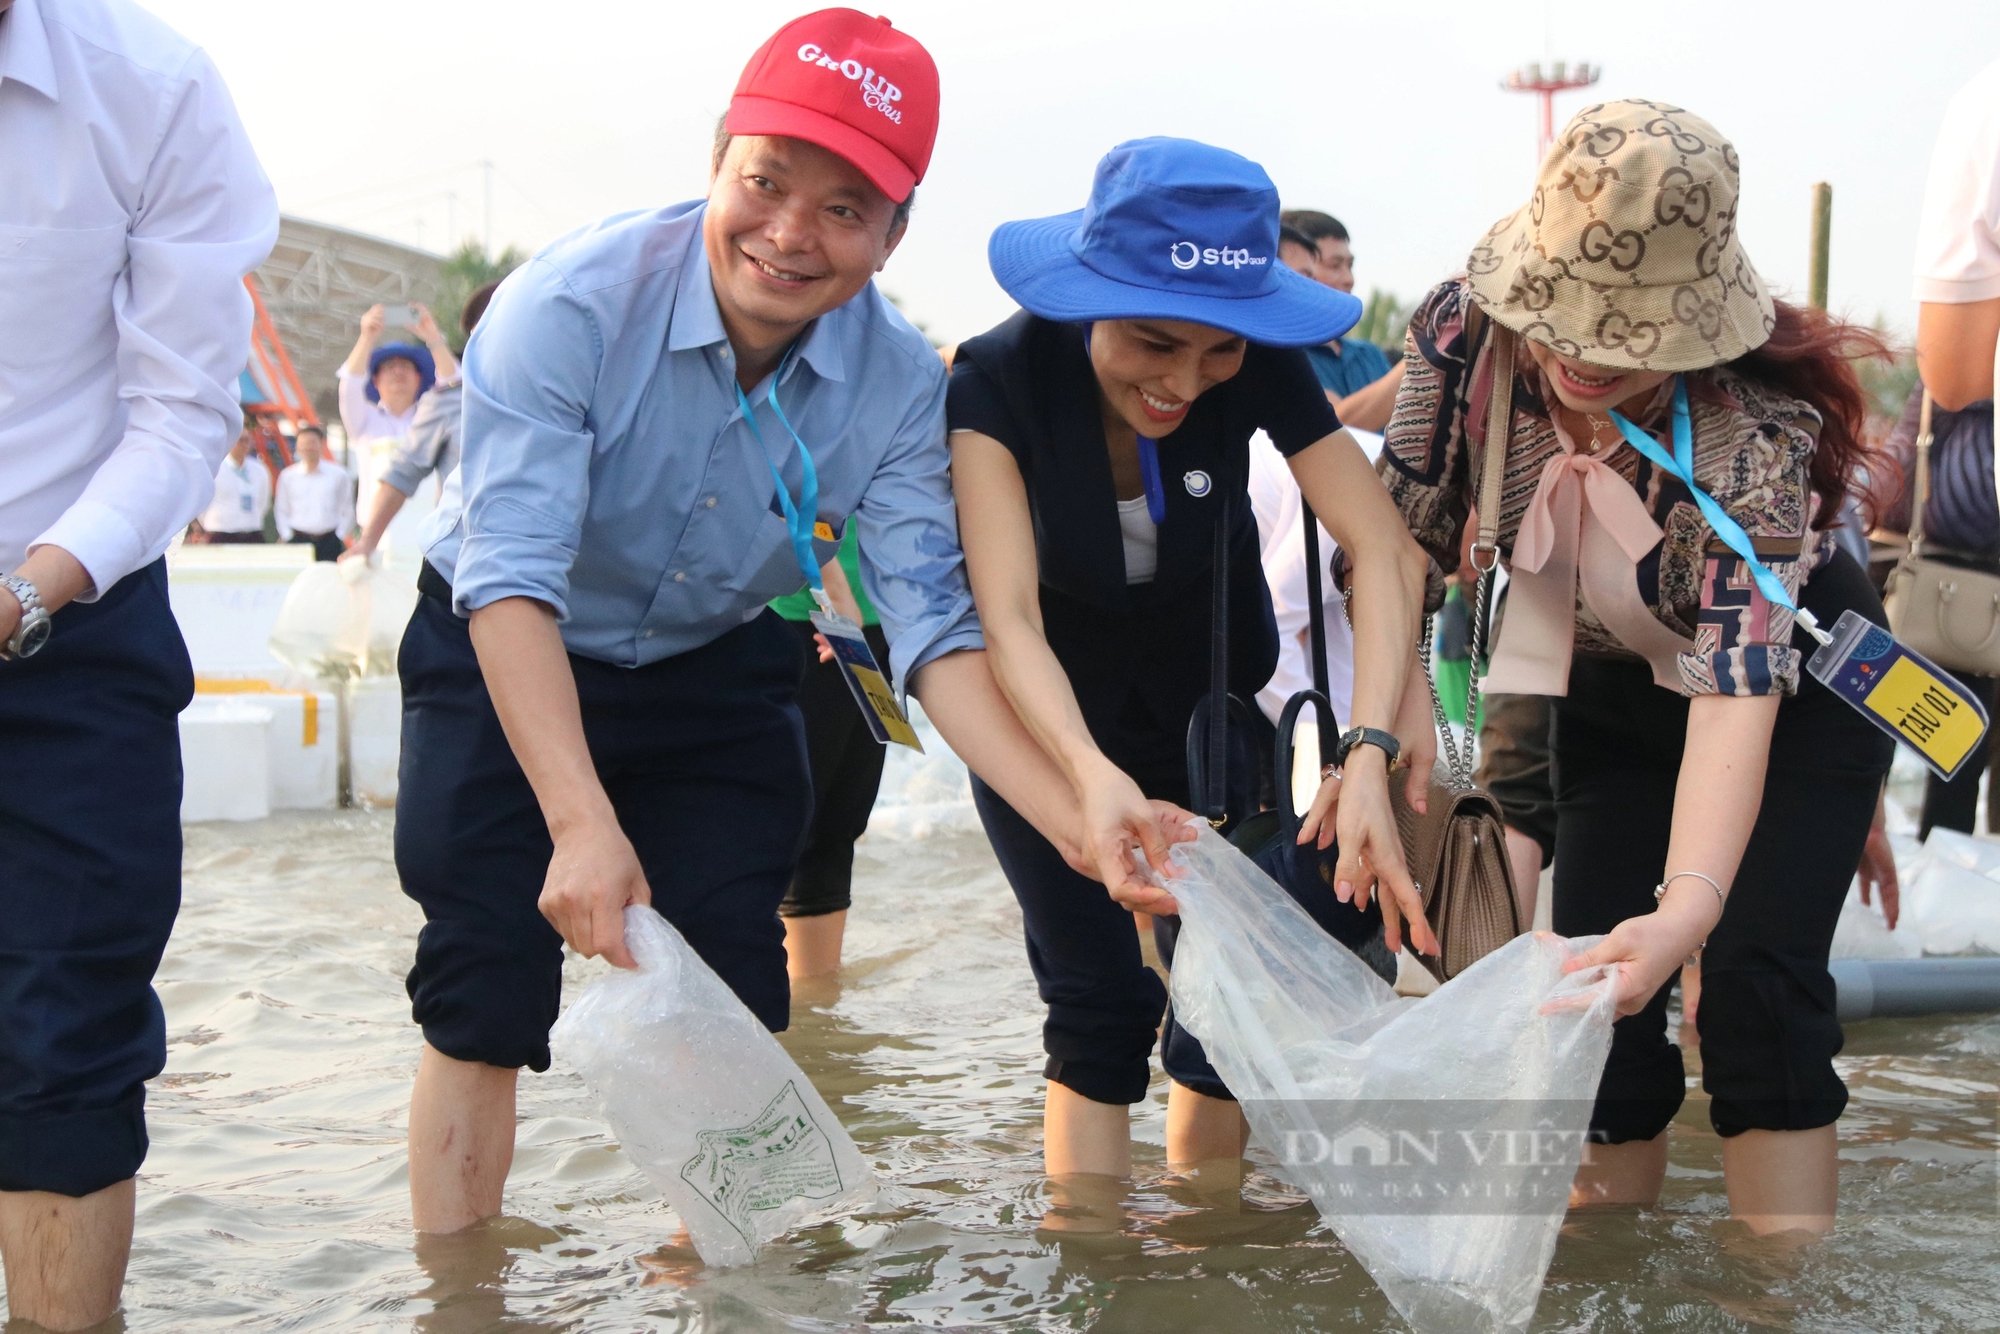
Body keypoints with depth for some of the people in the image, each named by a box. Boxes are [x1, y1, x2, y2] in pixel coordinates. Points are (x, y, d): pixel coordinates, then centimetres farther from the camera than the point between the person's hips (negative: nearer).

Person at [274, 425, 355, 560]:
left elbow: (347, 512, 6)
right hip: (298, 541, 1)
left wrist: (340, 536, 0)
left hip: (330, 541, 0)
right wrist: (287, 536, 2)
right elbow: (281, 511, 12)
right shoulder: (287, 476, 5)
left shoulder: (338, 475, 2)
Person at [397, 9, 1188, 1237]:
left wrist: (1071, 814, -38)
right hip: (508, 669, -3)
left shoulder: (900, 384, -19)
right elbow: (512, 575, -35)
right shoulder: (573, 304, -29)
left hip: (715, 675, 3)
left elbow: (933, 627, -22)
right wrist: (582, 822, -46)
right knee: (485, 1006, -8)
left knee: (729, 1001, 2)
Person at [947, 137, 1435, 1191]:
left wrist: (1368, 755, -44)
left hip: (1208, 704, 2)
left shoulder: (1259, 366, -24)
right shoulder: (998, 381, -29)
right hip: (1053, 713, -2)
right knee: (1100, 1005, -9)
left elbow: (1385, 552, -29)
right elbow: (1009, 620, -38)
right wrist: (1095, 783, -56)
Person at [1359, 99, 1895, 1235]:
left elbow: (1738, 680, -42)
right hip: (1615, 685, 4)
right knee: (1596, 981, -3)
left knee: (1757, 975, -17)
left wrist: (1689, 906, -55)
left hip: (1799, 683, -4)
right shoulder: (1464, 337, -25)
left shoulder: (1753, 419, -37)